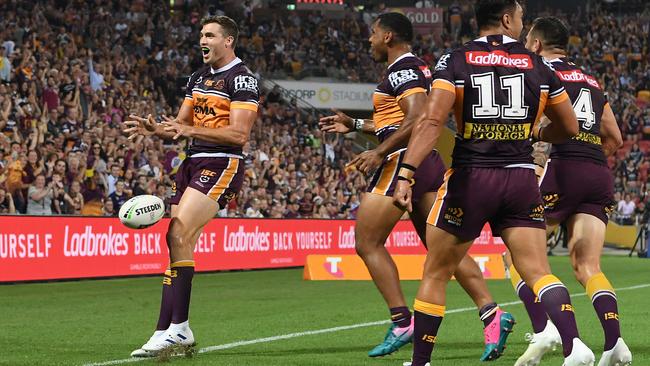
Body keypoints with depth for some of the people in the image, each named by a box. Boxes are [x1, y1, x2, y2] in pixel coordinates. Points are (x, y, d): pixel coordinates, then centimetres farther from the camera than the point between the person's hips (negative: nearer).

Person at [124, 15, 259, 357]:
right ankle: (167, 331, 3)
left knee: (179, 236, -20)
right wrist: (155, 129, 0)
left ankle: (178, 327, -18)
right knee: (176, 241, 2)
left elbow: (239, 133, -17)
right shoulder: (198, 77, 18)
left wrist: (190, 130, -23)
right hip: (193, 162, 9)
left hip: (221, 164, -9)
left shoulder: (242, 78, -8)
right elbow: (181, 123, 21)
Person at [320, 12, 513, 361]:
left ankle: (402, 322, -7)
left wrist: (379, 153, -23)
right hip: (430, 163, 10)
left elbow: (417, 120, -22)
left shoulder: (402, 70, -10)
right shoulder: (418, 69, 21)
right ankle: (491, 314, -8)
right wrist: (354, 125, 34)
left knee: (367, 242, -1)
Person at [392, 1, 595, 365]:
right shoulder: (538, 66, 8)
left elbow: (432, 121, -14)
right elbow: (569, 128, 18)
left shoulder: (455, 62, 0)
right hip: (522, 178, 2)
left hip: (470, 177, -2)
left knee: (436, 274, 11)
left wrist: (406, 172, -18)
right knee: (538, 272, -1)